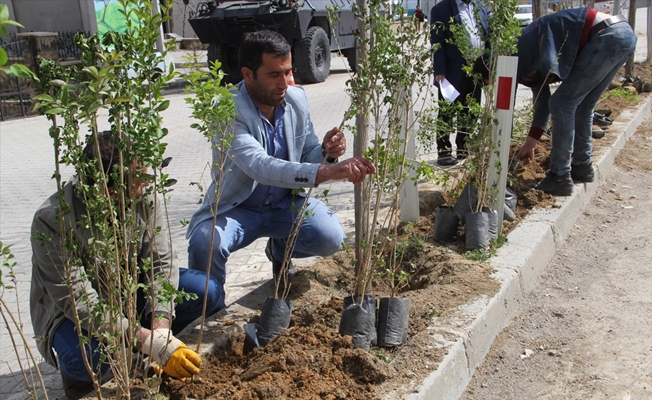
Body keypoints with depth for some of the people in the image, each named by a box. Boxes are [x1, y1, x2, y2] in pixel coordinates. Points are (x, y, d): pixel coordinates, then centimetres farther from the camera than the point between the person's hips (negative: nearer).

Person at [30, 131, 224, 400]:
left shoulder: (144, 198, -19)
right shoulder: (52, 220, -30)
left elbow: (161, 263, -16)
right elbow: (78, 303, -31)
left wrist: (160, 332, -31)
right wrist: (152, 344, -38)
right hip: (73, 312, -4)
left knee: (207, 292, -17)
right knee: (85, 360, -37)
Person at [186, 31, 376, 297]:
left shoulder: (296, 98, -7)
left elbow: (308, 157, 3)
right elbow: (260, 166, -41)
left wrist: (327, 153, -23)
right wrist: (327, 171, -53)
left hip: (286, 204, 4)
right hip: (237, 208, -4)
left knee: (330, 237, -23)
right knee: (204, 243, -34)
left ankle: (280, 250, 13)